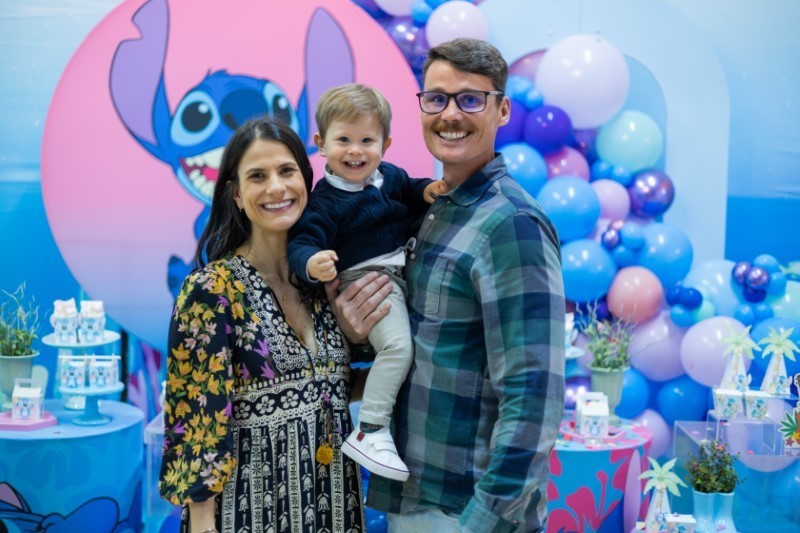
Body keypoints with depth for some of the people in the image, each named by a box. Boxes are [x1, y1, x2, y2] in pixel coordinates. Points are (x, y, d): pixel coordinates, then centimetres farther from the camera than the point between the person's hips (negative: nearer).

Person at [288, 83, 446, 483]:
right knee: (397, 344, -27)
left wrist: (427, 192, 5)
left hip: (408, 268, 8)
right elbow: (303, 242, -17)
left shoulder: (391, 176, 11)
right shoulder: (325, 201, -9)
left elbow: (409, 193, 29)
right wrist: (312, 263, -41)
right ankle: (368, 432, -19)